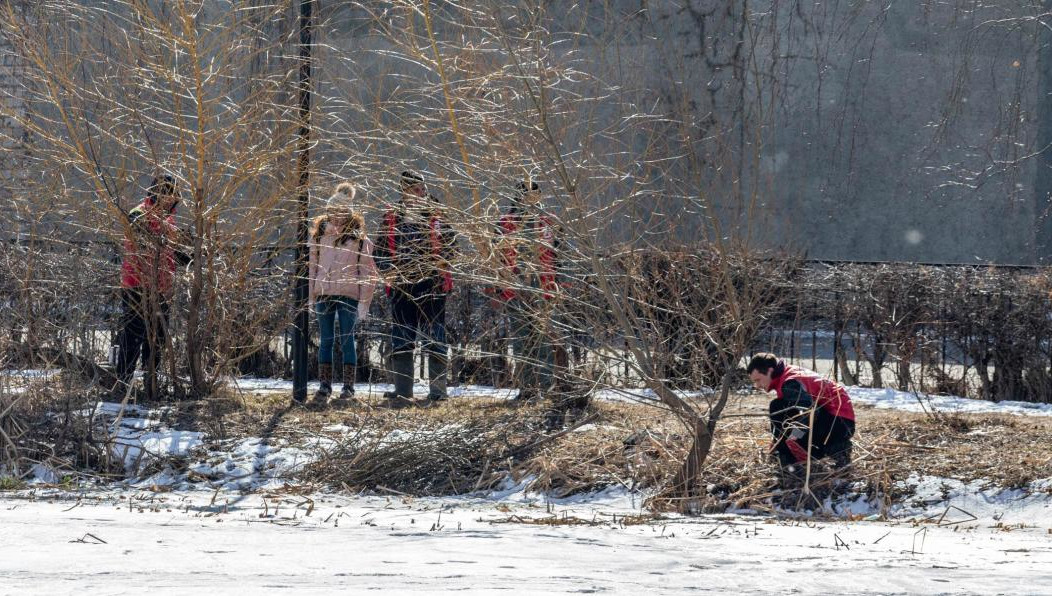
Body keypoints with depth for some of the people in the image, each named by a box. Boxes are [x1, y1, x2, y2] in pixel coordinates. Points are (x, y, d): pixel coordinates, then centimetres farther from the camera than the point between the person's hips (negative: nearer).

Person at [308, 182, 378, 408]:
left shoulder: (359, 238, -1)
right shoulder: (319, 235, 9)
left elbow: (368, 271, -1)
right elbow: (312, 265, 13)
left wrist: (364, 300, -6)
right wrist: (311, 294, 7)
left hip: (348, 294, -3)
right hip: (323, 294, 3)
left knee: (346, 340, -2)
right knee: (325, 340, 6)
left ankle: (348, 390, 1)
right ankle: (324, 387, 11)